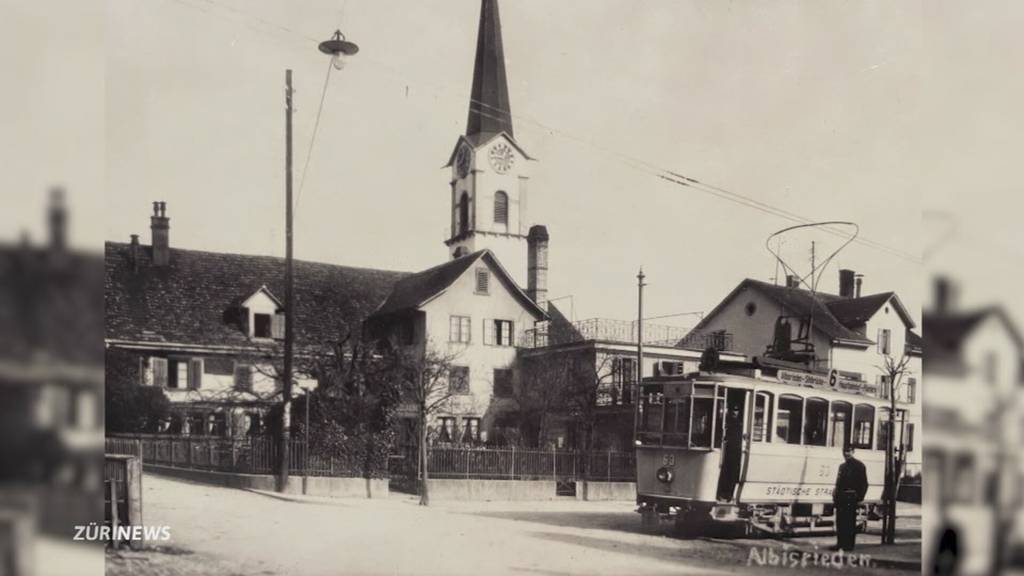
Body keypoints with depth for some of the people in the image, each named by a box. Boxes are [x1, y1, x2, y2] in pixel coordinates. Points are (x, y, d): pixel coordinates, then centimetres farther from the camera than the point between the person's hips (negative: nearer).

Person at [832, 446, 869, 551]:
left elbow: (864, 483, -6)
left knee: (850, 522, -4)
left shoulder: (859, 465, -2)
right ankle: (840, 543, 15)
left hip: (851, 498, -7)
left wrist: (860, 498, -12)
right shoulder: (842, 466, 21)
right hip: (841, 498, 7)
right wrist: (835, 494, 10)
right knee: (840, 521, 8)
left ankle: (849, 545, 0)